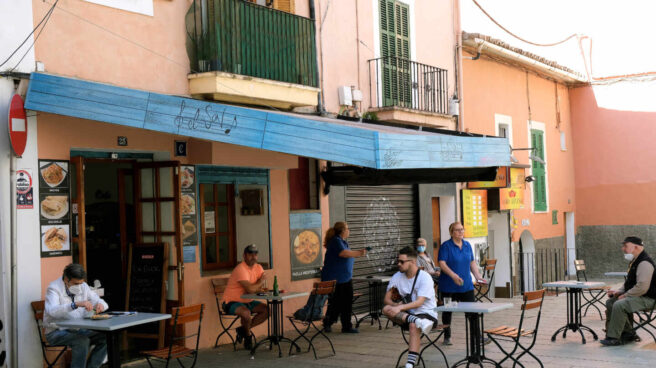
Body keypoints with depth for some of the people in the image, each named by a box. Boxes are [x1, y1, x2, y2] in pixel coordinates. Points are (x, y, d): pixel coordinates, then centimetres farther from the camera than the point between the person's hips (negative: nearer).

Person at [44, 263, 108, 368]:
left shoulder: (83, 286, 6)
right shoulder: (54, 288, -13)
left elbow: (100, 301, 9)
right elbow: (52, 311, -32)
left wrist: (100, 305, -17)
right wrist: (76, 304, -44)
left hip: (78, 330, 7)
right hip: (56, 332, -6)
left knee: (105, 337, -13)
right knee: (82, 340, -32)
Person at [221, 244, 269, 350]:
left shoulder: (258, 268, 4)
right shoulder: (241, 269, -24)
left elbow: (259, 288, 4)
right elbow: (250, 289, -30)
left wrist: (254, 288, -19)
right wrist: (260, 282, -11)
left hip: (247, 301, 8)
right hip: (231, 302, -8)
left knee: (266, 310, -8)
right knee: (246, 312, -35)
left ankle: (243, 329, 2)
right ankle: (248, 336, -4)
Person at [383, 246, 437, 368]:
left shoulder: (425, 277, -12)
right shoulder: (397, 277, 5)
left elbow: (419, 302, -21)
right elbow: (387, 299, 4)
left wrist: (400, 308, -34)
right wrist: (396, 305, -19)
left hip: (427, 314, -5)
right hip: (407, 313, 6)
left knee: (413, 326, -37)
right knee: (386, 309, -21)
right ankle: (417, 321, -38)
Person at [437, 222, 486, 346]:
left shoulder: (467, 245, 10)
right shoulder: (446, 246, -9)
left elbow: (472, 262, 17)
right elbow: (442, 263, -17)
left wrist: (477, 275, 4)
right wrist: (453, 275, -28)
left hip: (466, 285, 5)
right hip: (449, 286, -4)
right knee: (448, 311, 7)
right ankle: (447, 337, 19)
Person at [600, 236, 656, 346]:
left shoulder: (644, 263, -20)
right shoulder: (635, 261, 14)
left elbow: (642, 287, -28)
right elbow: (628, 283, 25)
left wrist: (624, 295, -18)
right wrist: (618, 291, 8)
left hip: (646, 299, -11)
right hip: (636, 296, 11)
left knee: (619, 305, -28)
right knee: (610, 302, 7)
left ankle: (614, 338, -19)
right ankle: (628, 333, 11)